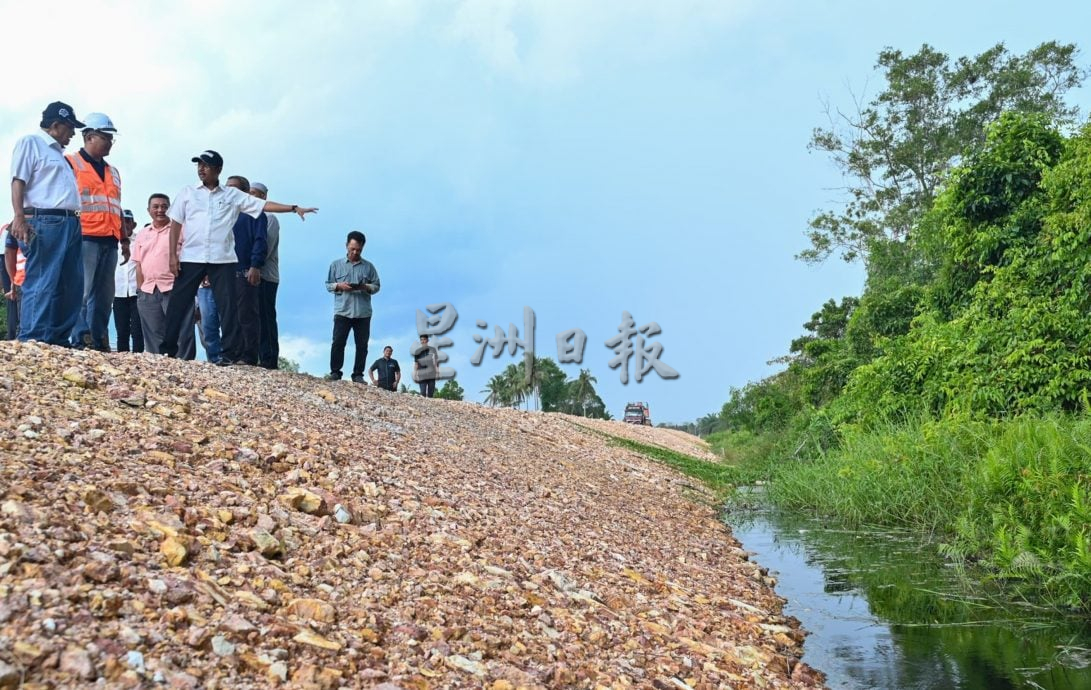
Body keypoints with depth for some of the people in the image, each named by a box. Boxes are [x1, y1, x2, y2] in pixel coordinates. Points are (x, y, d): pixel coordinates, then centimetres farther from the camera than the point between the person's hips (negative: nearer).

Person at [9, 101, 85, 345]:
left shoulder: (59, 153, 27)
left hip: (70, 224, 9)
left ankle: (59, 341, 10)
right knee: (41, 285, -12)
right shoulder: (30, 142, 2)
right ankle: (31, 343, -11)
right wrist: (20, 218, -20)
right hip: (44, 222, -9)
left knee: (72, 286, 6)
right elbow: (18, 181, -8)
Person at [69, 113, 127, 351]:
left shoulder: (113, 172, 23)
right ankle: (81, 343, -11)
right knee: (83, 293, -11)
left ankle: (100, 342, 11)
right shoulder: (70, 163, 3)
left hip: (109, 242, 7)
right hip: (84, 239, -7)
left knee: (104, 297, 7)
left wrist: (124, 239, 21)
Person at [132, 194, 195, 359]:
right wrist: (140, 291, 12)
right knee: (153, 335, 8)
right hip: (148, 292, 6)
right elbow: (139, 266, 18)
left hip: (175, 289, -5)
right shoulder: (142, 234, 17)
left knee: (181, 332, -7)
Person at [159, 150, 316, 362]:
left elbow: (264, 205, 3)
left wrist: (294, 208, -5)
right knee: (179, 304, 2)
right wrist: (173, 254, 0)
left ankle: (229, 353, 1)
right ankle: (168, 350, 10)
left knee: (227, 306, -3)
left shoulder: (233, 195, 7)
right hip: (190, 258, 1)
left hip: (222, 259, 0)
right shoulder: (187, 193, 10)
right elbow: (175, 225, 8)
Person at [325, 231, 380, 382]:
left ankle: (358, 375, 7)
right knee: (338, 342, -6)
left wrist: (366, 287, -12)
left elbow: (376, 286, 9)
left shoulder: (369, 266, 10)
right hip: (342, 311, -1)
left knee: (362, 345, 1)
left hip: (363, 313, 1)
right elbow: (328, 284, 9)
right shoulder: (336, 264, 10)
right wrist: (339, 286, -11)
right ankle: (335, 372, 1)